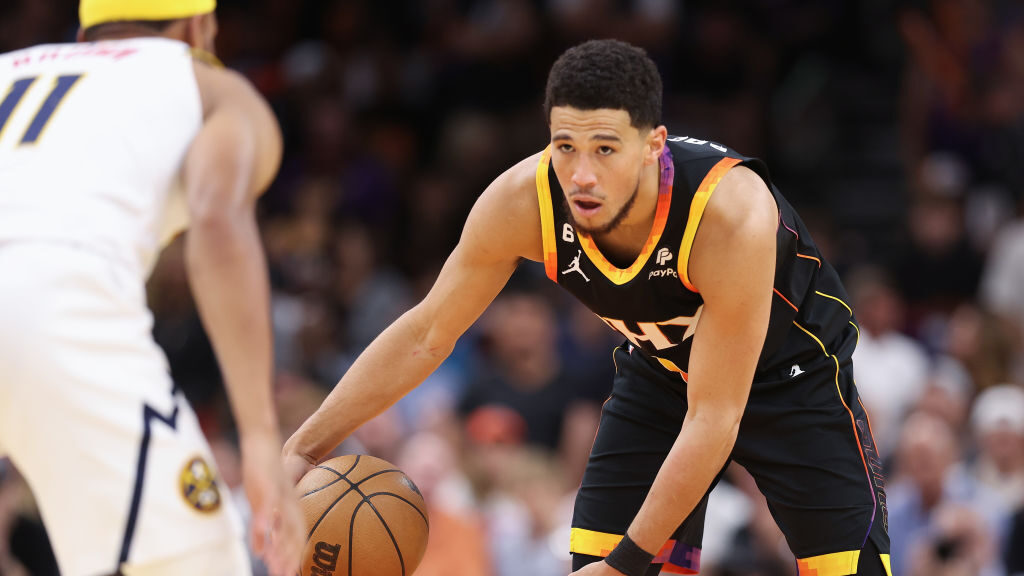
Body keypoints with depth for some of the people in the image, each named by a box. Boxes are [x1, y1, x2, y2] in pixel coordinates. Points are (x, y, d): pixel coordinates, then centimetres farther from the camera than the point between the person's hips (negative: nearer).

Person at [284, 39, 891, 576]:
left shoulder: (732, 214, -40)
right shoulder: (522, 202, -28)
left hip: (791, 372, -3)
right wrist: (305, 448, -19)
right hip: (660, 371, 3)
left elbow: (712, 419, -34)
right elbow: (426, 335, -13)